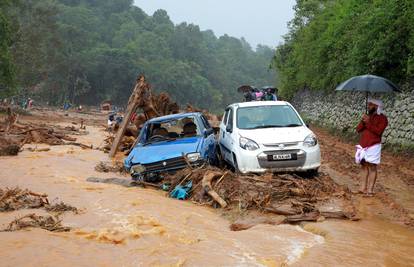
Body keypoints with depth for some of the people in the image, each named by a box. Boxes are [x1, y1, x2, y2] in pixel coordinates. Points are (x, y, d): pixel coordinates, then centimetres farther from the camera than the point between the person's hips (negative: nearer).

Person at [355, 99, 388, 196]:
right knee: (365, 167, 9)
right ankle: (363, 188, 12)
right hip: (363, 146, 6)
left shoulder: (382, 118, -3)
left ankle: (370, 190, -7)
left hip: (373, 147, -6)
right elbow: (358, 129, 9)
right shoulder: (367, 116, 16)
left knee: (372, 168, -6)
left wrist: (368, 123, -18)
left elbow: (378, 131, -17)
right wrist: (362, 121, -8)